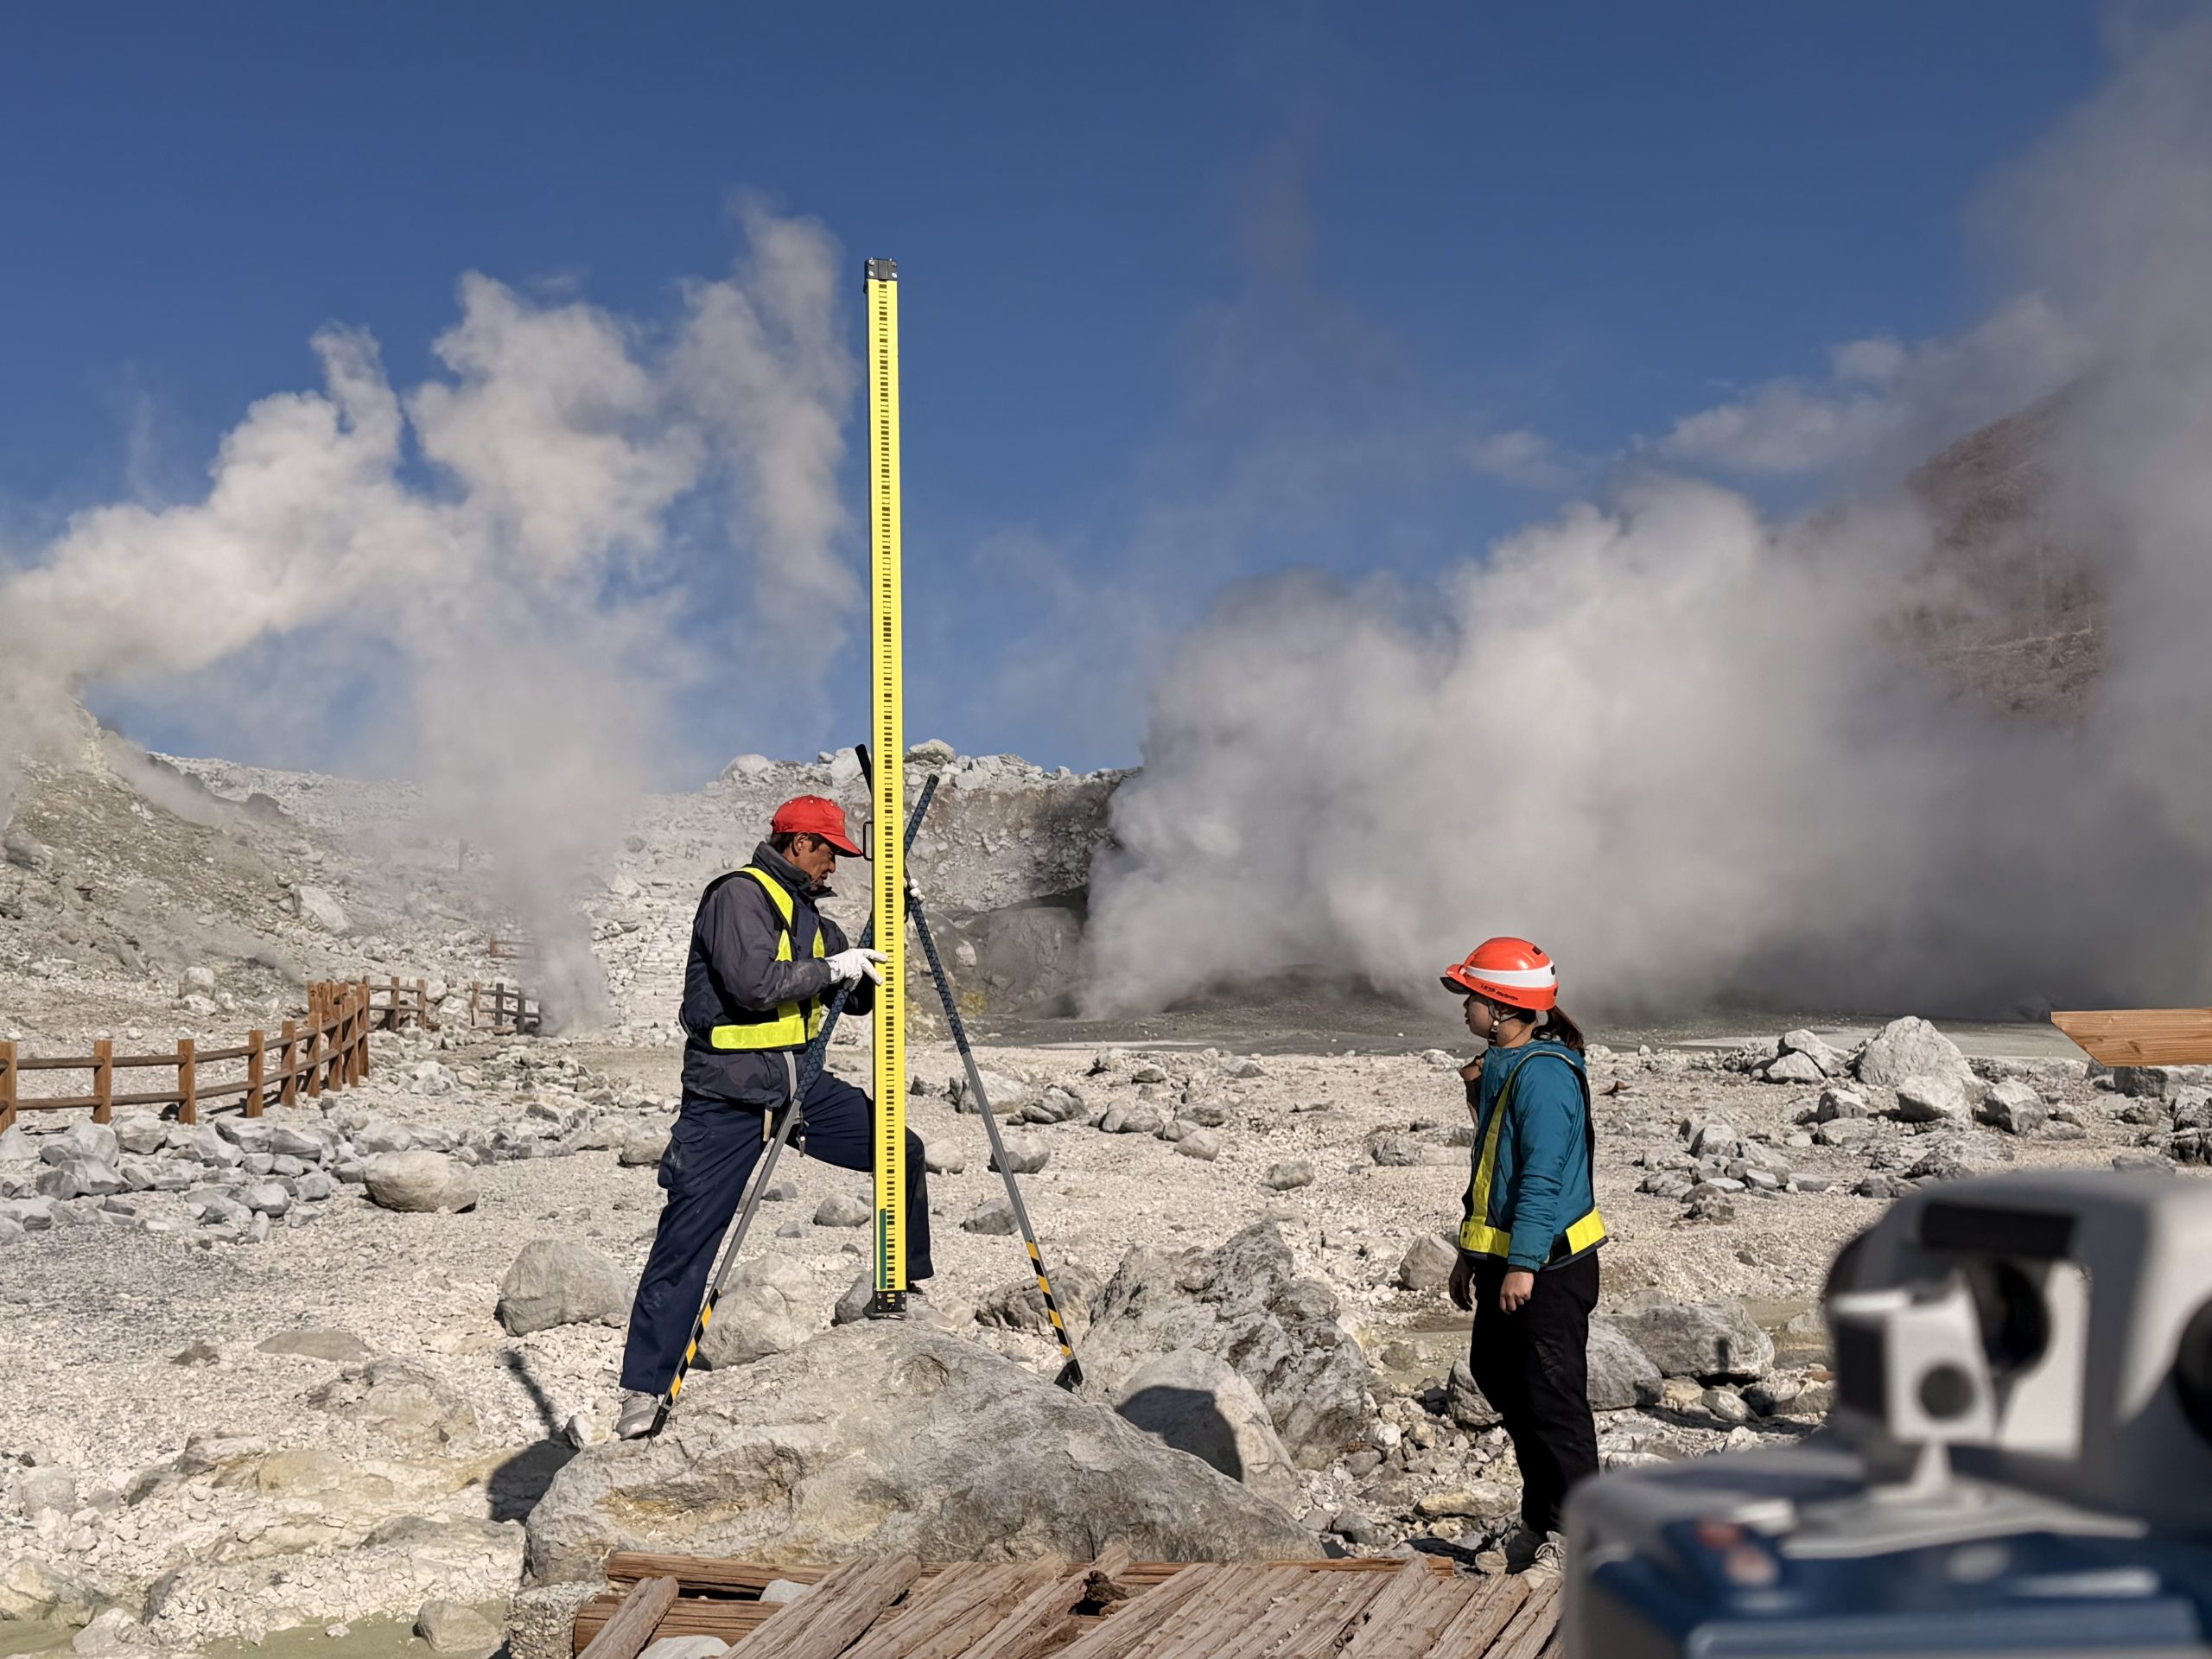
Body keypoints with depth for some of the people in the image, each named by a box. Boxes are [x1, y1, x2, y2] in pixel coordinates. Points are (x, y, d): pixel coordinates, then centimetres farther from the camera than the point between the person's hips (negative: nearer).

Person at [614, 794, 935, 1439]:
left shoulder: (807, 912, 15)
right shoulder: (738, 896, -11)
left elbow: (857, 997, 18)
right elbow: (753, 984, -24)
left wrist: (872, 963, 2)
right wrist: (831, 968, -15)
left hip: (800, 1082, 8)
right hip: (727, 1096, -8)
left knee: (902, 1151, 0)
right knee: (687, 1239, -6)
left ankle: (906, 1286, 18)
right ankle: (643, 1390, 1)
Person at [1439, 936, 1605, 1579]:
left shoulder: (1543, 1074, -17)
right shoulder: (1501, 1068, 14)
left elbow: (1544, 1176, -22)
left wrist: (1523, 1263, -25)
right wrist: (1471, 1255, 23)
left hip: (1547, 1265, -10)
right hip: (1504, 1261, 10)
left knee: (1553, 1396, -3)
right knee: (1498, 1377, 16)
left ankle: (1574, 1534, 8)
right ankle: (1539, 1523, 27)